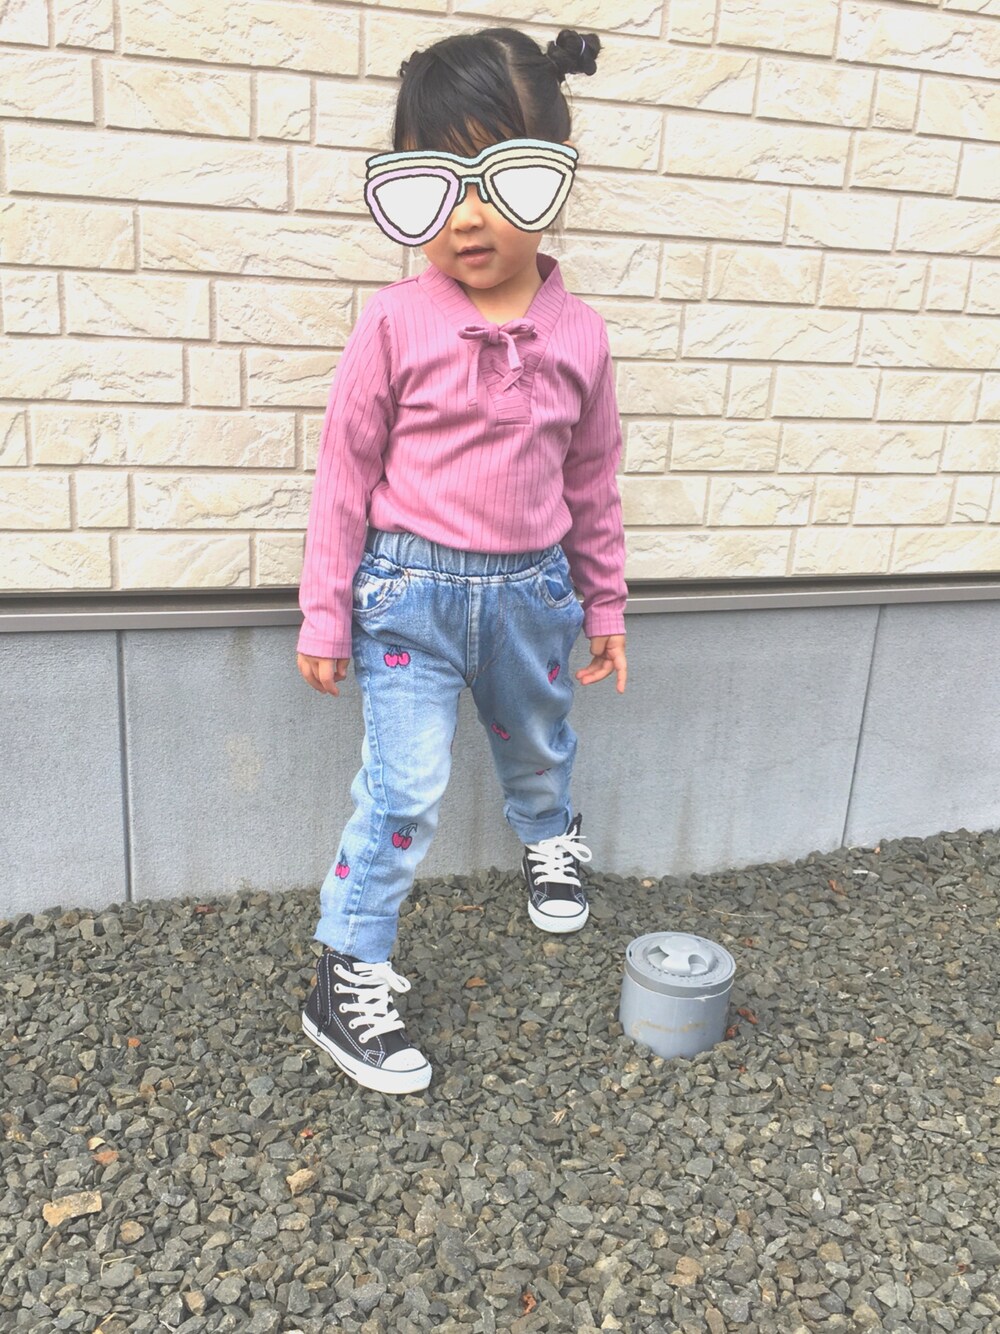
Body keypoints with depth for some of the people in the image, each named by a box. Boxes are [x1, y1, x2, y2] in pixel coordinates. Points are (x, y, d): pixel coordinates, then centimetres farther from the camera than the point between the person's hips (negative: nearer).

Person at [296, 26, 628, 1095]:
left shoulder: (579, 335, -2)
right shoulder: (396, 324, -11)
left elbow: (592, 481, 8)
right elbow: (345, 468, -6)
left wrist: (604, 606, 12)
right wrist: (325, 612, -5)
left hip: (530, 590, 4)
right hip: (411, 591, -3)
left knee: (538, 745, 25)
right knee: (405, 788, -6)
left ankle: (550, 844, 58)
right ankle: (346, 982, 10)